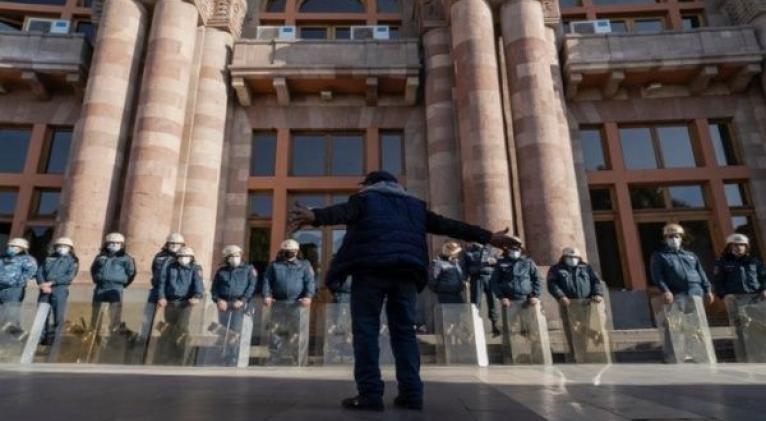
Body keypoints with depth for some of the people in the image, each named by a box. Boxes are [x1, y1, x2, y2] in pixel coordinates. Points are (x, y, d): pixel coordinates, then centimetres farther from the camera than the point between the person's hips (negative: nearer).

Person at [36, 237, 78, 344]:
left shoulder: (73, 261, 8)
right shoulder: (49, 258, 20)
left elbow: (69, 277, -4)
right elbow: (40, 271, 9)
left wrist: (52, 282, -12)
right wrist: (42, 284, -8)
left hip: (60, 290, -4)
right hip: (45, 289, 4)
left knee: (58, 315, -6)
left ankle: (54, 337, -2)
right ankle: (42, 336, 12)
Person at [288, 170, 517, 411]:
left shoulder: (364, 199, 15)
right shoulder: (414, 205, 26)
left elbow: (341, 212, -8)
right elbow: (448, 225, 22)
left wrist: (314, 216, -28)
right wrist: (488, 237, 24)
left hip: (371, 269, -4)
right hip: (407, 272, 4)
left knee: (366, 329, -1)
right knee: (404, 330, 10)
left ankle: (370, 394, -5)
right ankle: (411, 393, 7)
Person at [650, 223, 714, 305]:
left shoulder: (691, 255, 24)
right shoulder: (659, 256, 7)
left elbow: (701, 274, 22)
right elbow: (657, 276, -4)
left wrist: (707, 290, 12)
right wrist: (665, 291, -17)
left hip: (697, 294, 5)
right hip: (677, 296, -5)